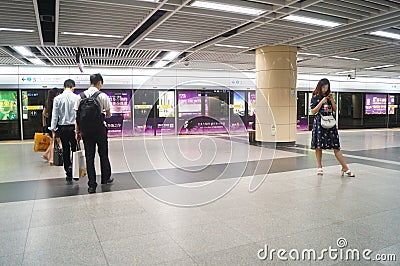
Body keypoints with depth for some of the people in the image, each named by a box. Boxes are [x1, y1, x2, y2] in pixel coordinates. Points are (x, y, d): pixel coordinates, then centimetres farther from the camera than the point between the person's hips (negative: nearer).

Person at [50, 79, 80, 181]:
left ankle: (68, 174, 14)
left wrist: (53, 130, 6)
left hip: (63, 128, 2)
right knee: (75, 149, 8)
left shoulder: (57, 98, -2)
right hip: (74, 127, -1)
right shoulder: (77, 98, -6)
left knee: (65, 150, 9)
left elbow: (54, 115, 0)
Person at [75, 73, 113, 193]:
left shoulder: (81, 96, 2)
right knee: (103, 155, 15)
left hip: (86, 130, 3)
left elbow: (77, 115, 3)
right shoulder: (103, 96, -8)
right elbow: (108, 114, -1)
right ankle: (106, 178, 29)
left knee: (89, 157, 6)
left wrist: (77, 131, 9)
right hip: (100, 129, -2)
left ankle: (92, 185, 8)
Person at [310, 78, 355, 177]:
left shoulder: (329, 96, 13)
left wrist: (332, 100, 0)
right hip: (319, 123, -3)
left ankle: (345, 168, 3)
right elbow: (313, 112, -5)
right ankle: (320, 167, 14)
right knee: (318, 146, 2)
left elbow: (335, 109, 14)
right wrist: (322, 102, -12)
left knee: (336, 146, 1)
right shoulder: (315, 97, 1)